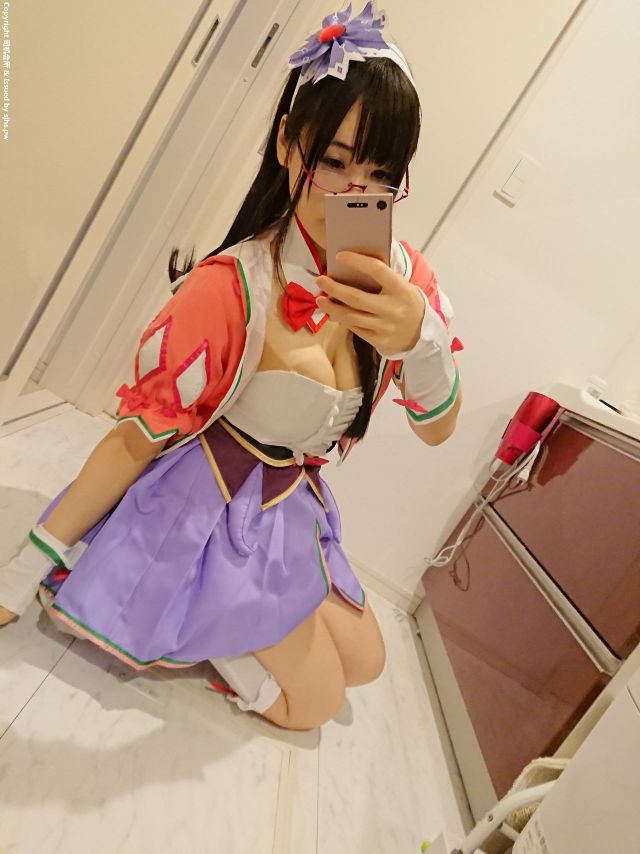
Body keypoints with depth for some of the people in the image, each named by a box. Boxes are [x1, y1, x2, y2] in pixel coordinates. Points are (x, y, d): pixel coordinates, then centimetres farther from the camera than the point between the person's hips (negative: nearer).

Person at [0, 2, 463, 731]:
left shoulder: (400, 274, -11)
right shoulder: (232, 287, -29)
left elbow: (438, 428, -8)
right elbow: (137, 437, -20)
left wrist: (422, 338, -30)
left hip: (290, 514, 6)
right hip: (210, 515, -6)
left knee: (364, 663, 23)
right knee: (314, 701, 8)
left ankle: (197, 619, 27)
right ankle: (179, 620, 18)